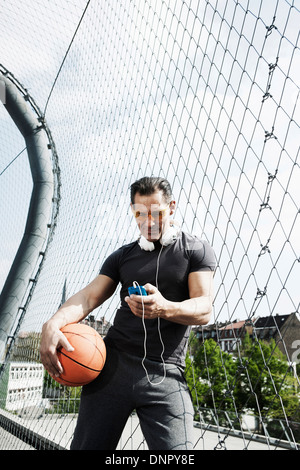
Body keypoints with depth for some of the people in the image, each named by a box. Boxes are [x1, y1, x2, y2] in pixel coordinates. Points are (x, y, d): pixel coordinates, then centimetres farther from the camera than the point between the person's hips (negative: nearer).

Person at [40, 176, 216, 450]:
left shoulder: (196, 250, 5)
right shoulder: (122, 256, 15)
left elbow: (204, 310, -5)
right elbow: (89, 296, 5)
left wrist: (164, 308, -26)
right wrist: (54, 323, -15)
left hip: (165, 374, -2)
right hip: (114, 363, 3)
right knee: (87, 445, 4)